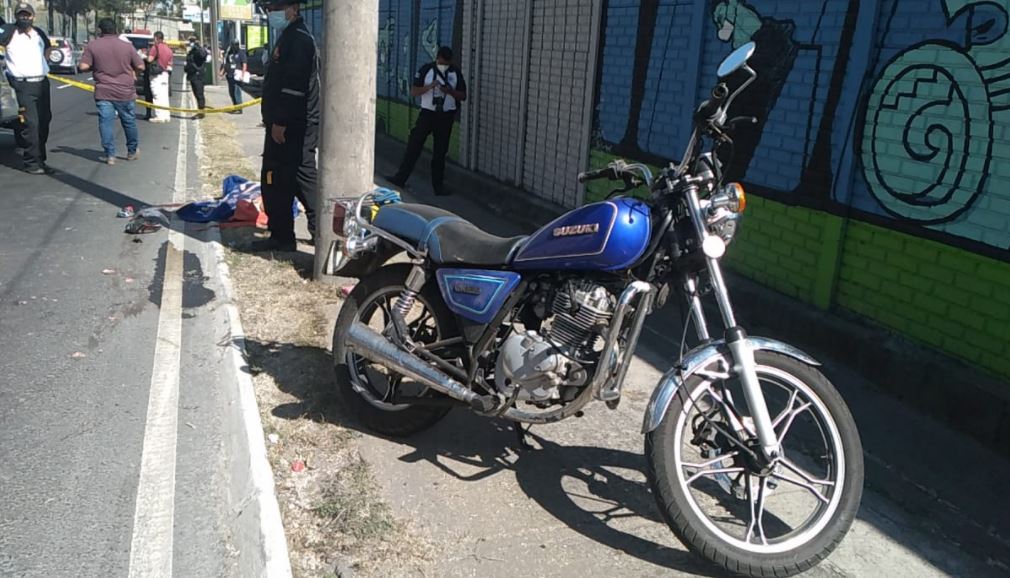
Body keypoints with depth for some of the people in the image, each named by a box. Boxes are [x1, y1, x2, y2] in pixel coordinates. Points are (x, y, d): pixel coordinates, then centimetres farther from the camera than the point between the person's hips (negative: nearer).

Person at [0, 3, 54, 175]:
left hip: (42, 83, 6)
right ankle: (31, 163, -6)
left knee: (44, 122, 9)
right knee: (30, 124, -11)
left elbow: (48, 47, 32)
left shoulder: (39, 33, 12)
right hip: (23, 85, -6)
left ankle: (40, 160, 19)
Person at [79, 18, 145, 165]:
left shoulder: (92, 46, -1)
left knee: (106, 123, 1)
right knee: (129, 122, 15)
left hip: (103, 92, -1)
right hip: (125, 92, 1)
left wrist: (95, 67, 13)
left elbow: (83, 67, -6)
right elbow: (141, 67, 0)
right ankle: (132, 151, 27)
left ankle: (110, 155, -1)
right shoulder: (127, 46, 0)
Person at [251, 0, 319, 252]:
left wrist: (280, 122, -23)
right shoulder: (289, 38, 19)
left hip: (293, 127, -10)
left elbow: (293, 86, -23)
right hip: (288, 125, 10)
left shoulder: (298, 40, -15)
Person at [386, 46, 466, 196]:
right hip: (427, 113, -1)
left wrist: (450, 91, -15)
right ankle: (400, 178, 2)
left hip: (446, 116, 1)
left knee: (440, 151, 6)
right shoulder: (426, 70, -2)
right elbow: (413, 92, -4)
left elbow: (463, 96, 4)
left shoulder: (455, 73, 2)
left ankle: (437, 185, 13)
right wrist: (430, 86, -20)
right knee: (414, 145, -4)